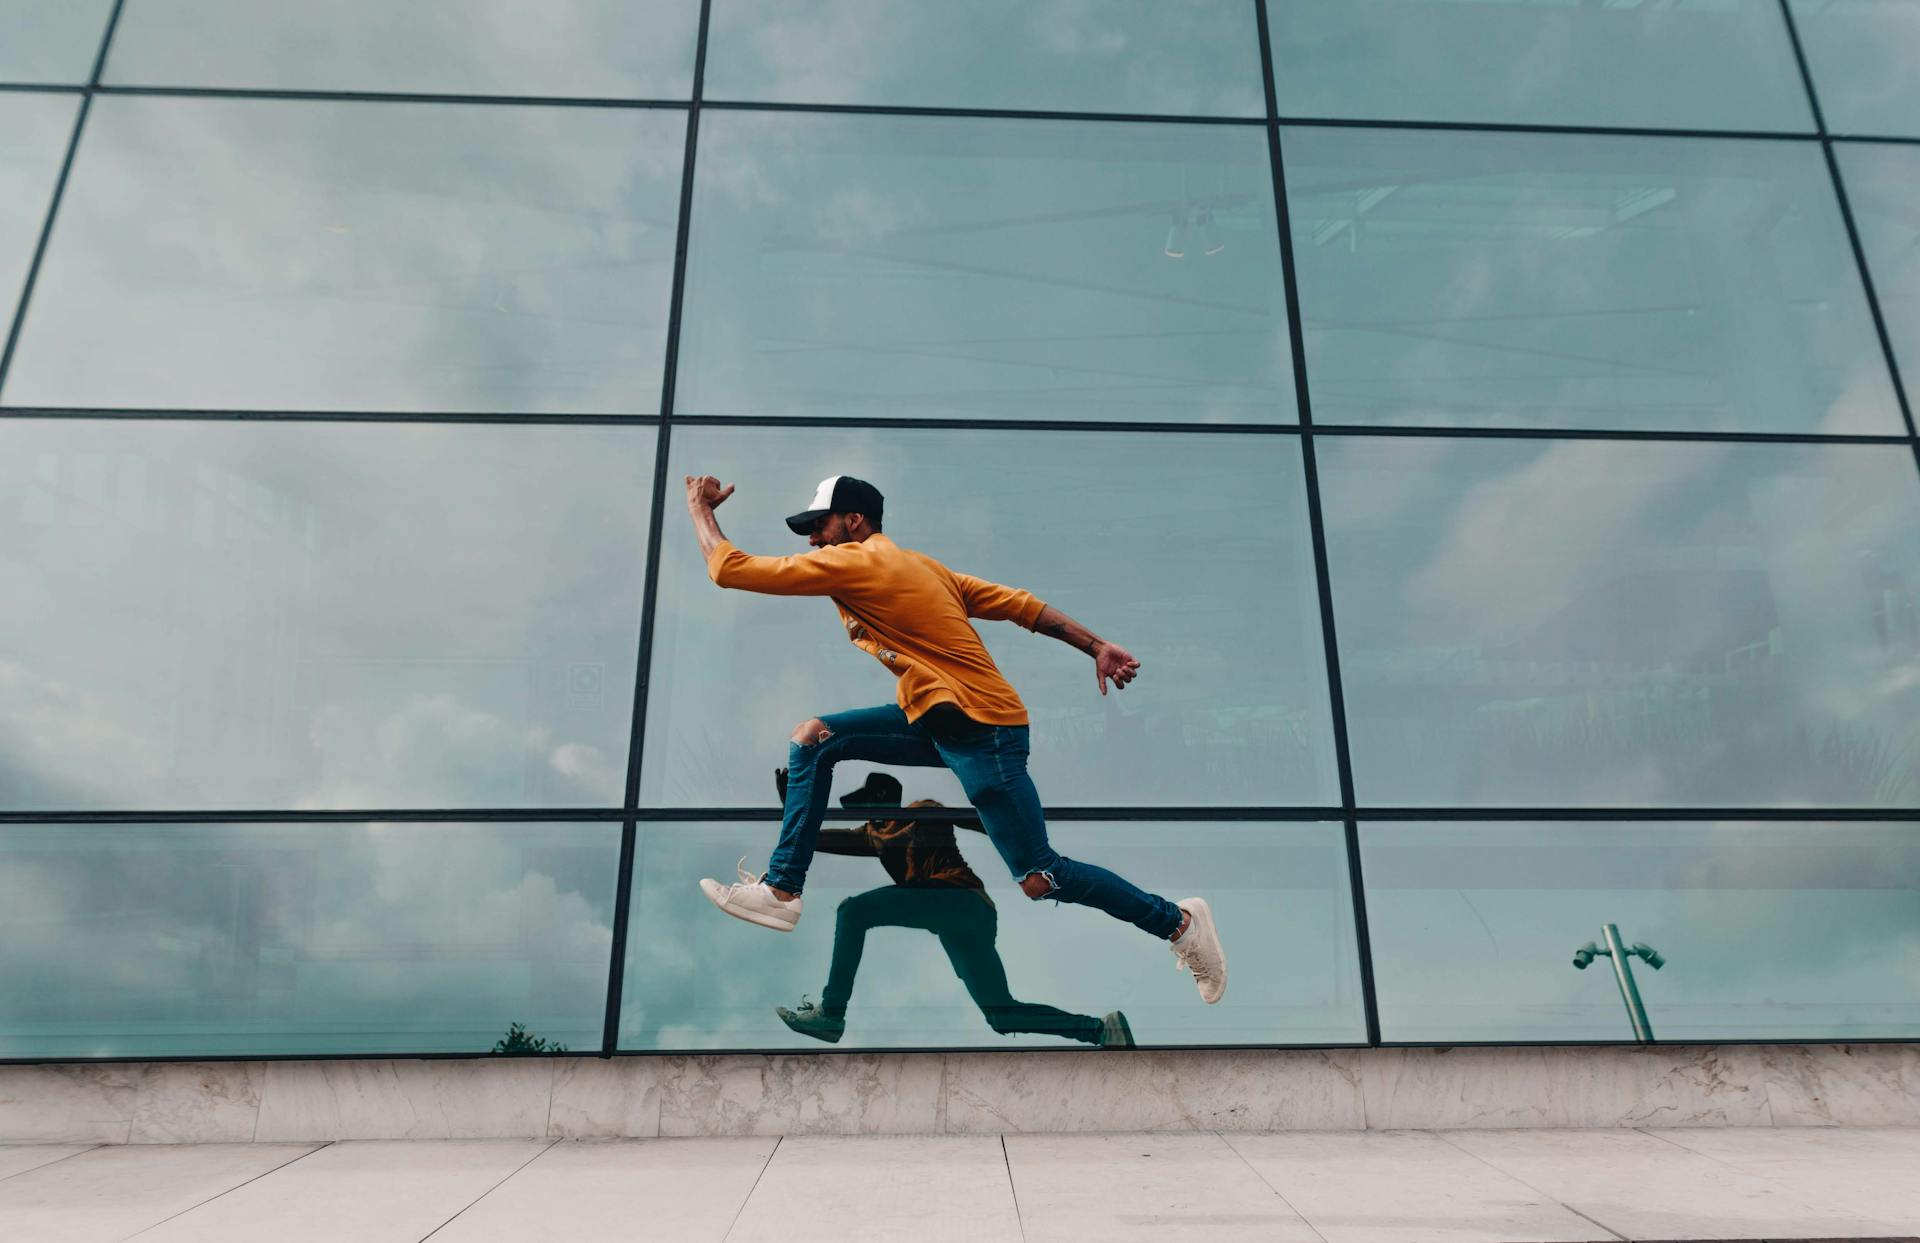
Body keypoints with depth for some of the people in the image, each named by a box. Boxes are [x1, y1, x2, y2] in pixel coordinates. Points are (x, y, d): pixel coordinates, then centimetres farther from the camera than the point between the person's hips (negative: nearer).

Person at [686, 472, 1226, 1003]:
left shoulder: (855, 561, -11)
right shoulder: (909, 563, 15)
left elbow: (729, 568, -8)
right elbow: (1019, 604, 10)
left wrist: (700, 508, 9)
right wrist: (1096, 645, 10)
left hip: (982, 731, -10)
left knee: (1039, 880, -2)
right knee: (815, 738, 4)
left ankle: (1177, 920, 16)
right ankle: (781, 890, 9)